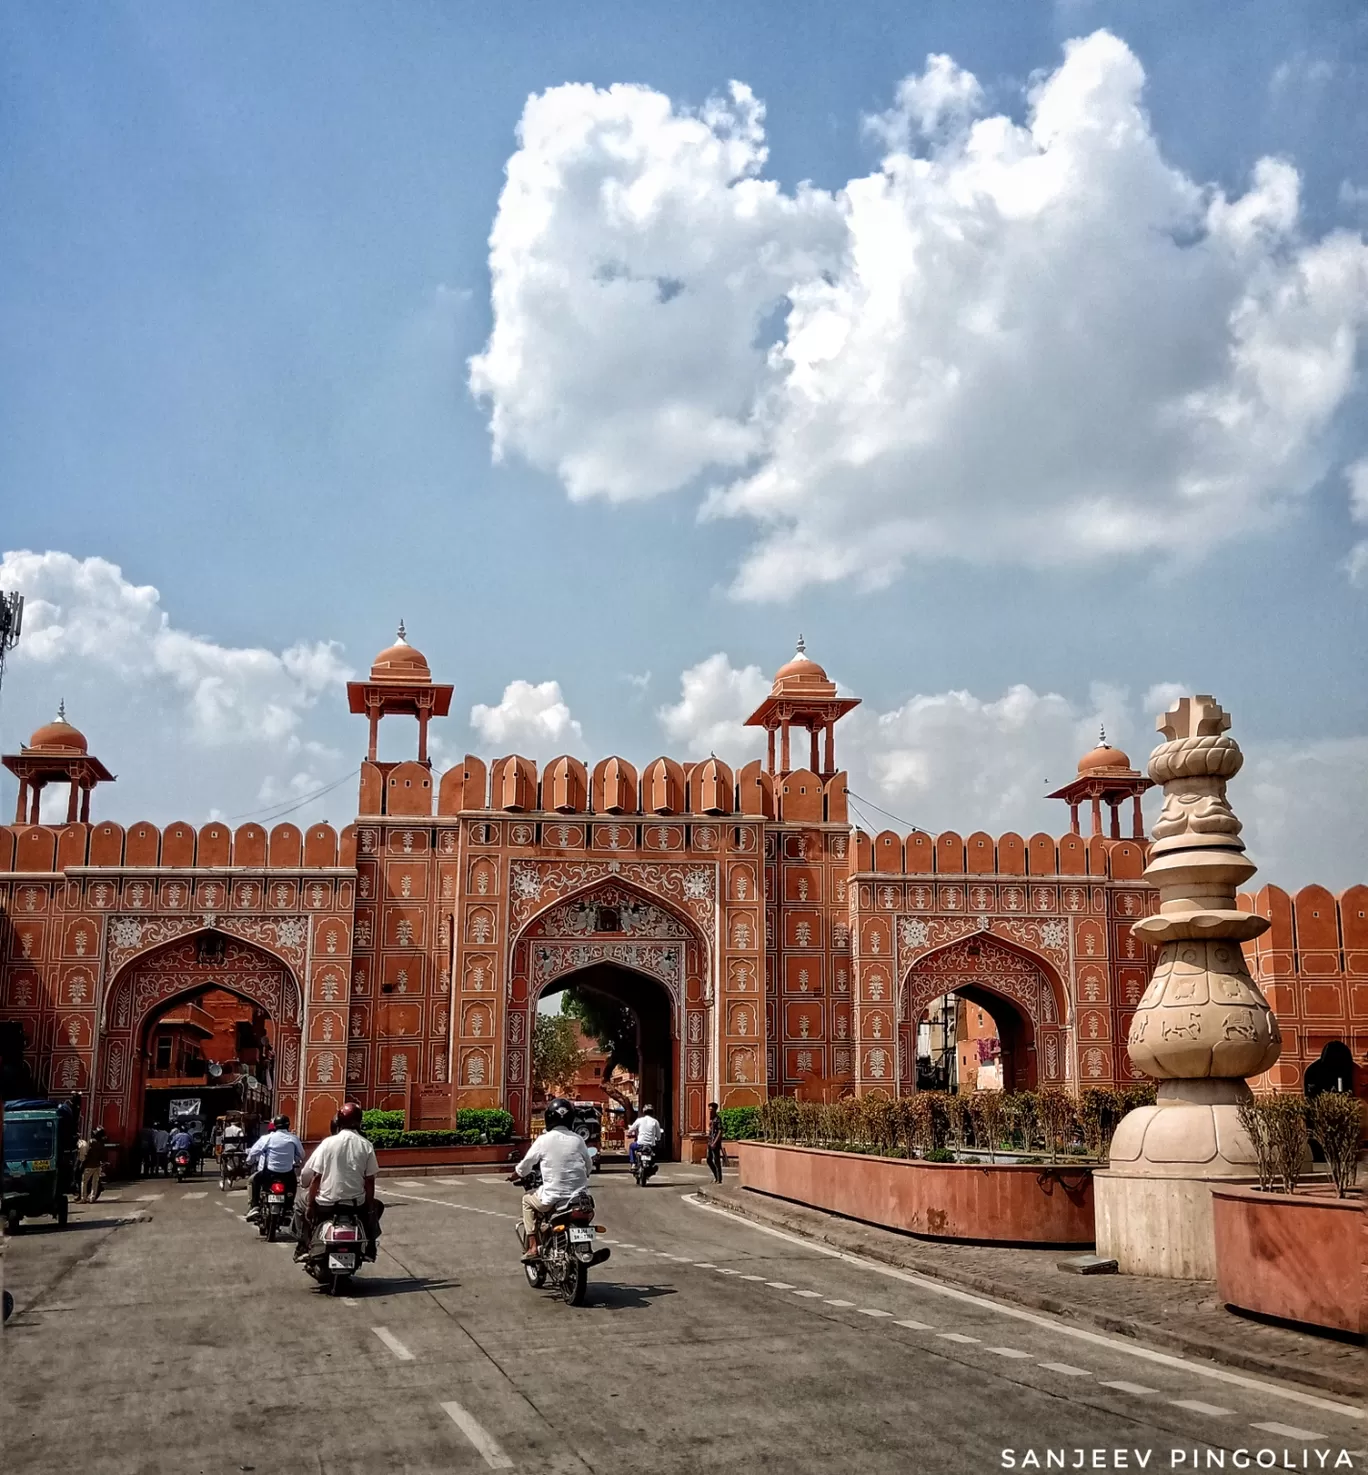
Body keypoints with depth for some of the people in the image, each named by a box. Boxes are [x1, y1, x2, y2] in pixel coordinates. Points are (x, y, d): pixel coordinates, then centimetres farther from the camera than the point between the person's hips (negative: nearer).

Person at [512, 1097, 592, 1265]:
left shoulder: (544, 1140, -6)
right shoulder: (578, 1140, 2)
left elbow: (525, 1165, 3)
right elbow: (589, 1166, 13)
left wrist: (514, 1176, 23)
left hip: (553, 1198, -3)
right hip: (579, 1198, 3)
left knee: (527, 1200, 24)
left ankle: (532, 1247, 14)